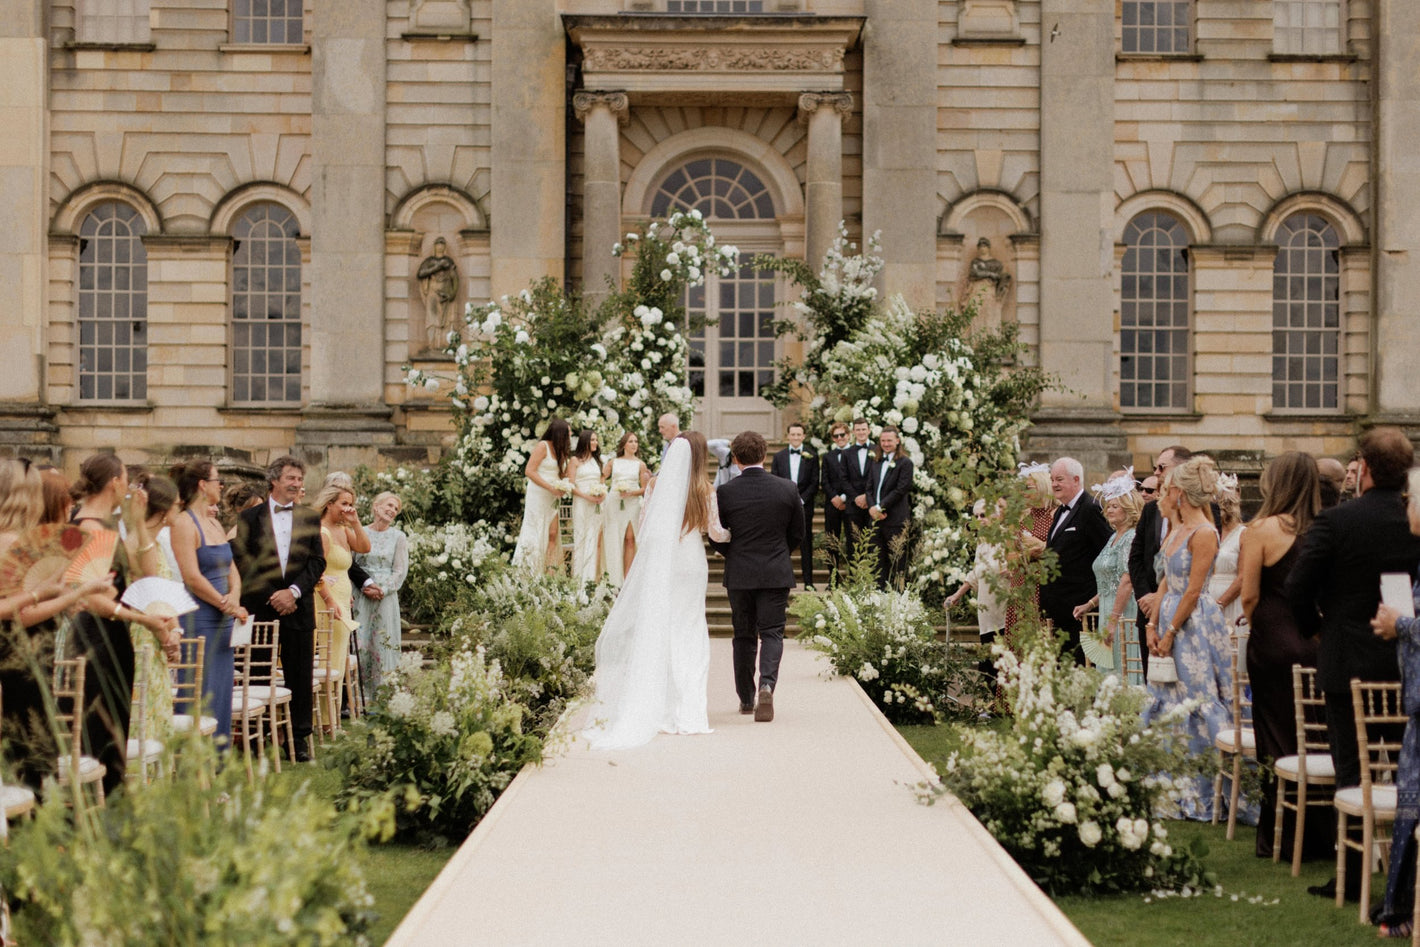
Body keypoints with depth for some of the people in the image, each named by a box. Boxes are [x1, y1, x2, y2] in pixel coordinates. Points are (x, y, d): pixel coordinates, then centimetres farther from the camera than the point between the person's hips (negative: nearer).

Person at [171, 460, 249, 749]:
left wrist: (234, 598, -5)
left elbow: (232, 570, 16)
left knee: (221, 692, 10)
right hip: (198, 620, -8)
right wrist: (228, 607, -11)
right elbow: (192, 578, -17)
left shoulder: (214, 523, 16)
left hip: (222, 621, 8)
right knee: (200, 695, -6)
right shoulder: (184, 524, -11)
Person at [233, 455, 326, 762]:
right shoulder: (250, 517, 5)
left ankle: (300, 738, 8)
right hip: (260, 608, -1)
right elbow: (242, 561, 0)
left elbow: (318, 561, 5)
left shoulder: (310, 518, 10)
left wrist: (293, 591, -9)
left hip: (298, 608, 1)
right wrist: (272, 596, -7)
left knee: (300, 677, 2)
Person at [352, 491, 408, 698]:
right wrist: (364, 585, -9)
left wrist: (382, 590, -11)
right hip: (360, 597, 1)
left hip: (386, 598, -1)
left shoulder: (398, 537, 5)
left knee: (383, 645, -2)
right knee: (358, 644, -4)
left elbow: (400, 571, 1)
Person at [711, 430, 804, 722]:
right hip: (776, 574, 0)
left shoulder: (725, 493, -8)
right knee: (772, 633, 2)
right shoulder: (787, 489, -5)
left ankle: (746, 699, 19)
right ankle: (767, 684, -23)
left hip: (739, 575, 0)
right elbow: (797, 532, 6)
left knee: (744, 636, 13)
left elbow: (716, 537, 0)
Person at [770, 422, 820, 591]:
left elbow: (814, 482, 0)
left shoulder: (811, 456, 4)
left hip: (804, 505, -1)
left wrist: (801, 499, -10)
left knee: (806, 544, 2)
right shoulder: (779, 457, 10)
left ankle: (808, 581, 5)